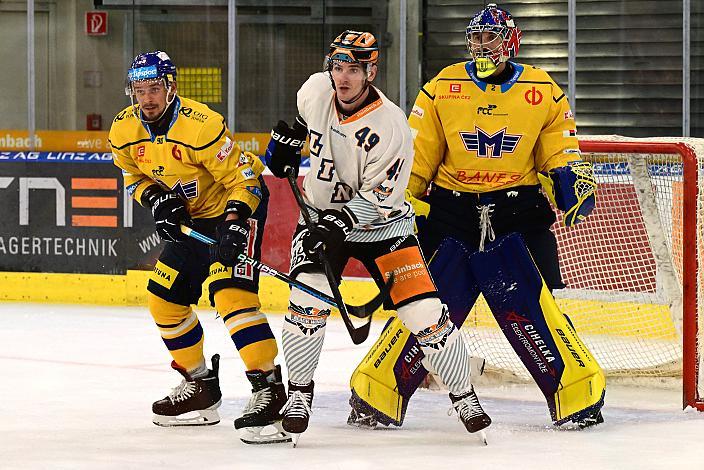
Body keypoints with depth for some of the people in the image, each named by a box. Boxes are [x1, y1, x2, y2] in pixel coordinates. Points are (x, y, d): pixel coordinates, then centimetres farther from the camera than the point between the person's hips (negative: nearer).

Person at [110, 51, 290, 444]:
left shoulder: (201, 125, -28)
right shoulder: (125, 130, -6)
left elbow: (243, 178, -24)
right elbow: (134, 175, 11)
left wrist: (236, 223, -36)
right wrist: (155, 198, -9)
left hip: (237, 205, -9)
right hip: (193, 217, 9)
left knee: (230, 291, -26)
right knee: (164, 298, 9)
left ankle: (271, 388, -31)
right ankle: (201, 386, 25)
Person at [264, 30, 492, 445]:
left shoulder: (390, 125, -27)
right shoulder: (317, 91, -11)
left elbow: (378, 198, -26)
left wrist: (337, 225, -33)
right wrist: (287, 139, 14)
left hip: (380, 224, -4)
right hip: (322, 214, 4)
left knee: (426, 314, -10)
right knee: (308, 303, -15)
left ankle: (464, 397, 5)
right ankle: (299, 394, 2)